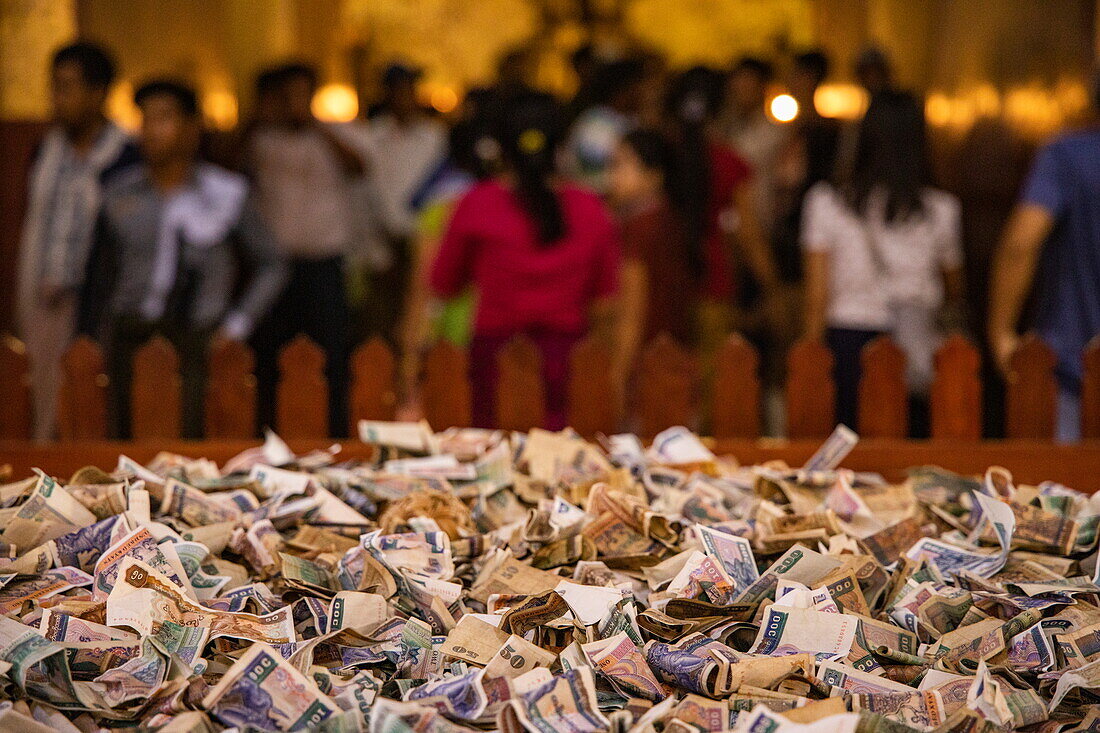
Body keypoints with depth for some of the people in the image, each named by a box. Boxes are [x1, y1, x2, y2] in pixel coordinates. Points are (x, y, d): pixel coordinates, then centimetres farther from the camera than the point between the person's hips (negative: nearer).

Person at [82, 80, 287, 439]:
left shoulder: (226, 193, 8)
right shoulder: (119, 196, 14)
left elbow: (270, 267, 13)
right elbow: (102, 275, 19)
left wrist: (237, 325, 3)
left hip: (196, 340, -2)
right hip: (128, 337, 2)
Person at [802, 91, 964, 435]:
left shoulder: (826, 202, -1)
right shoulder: (940, 210, 2)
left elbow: (817, 294, 0)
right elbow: (954, 293, 17)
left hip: (845, 342, 0)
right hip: (914, 349, 0)